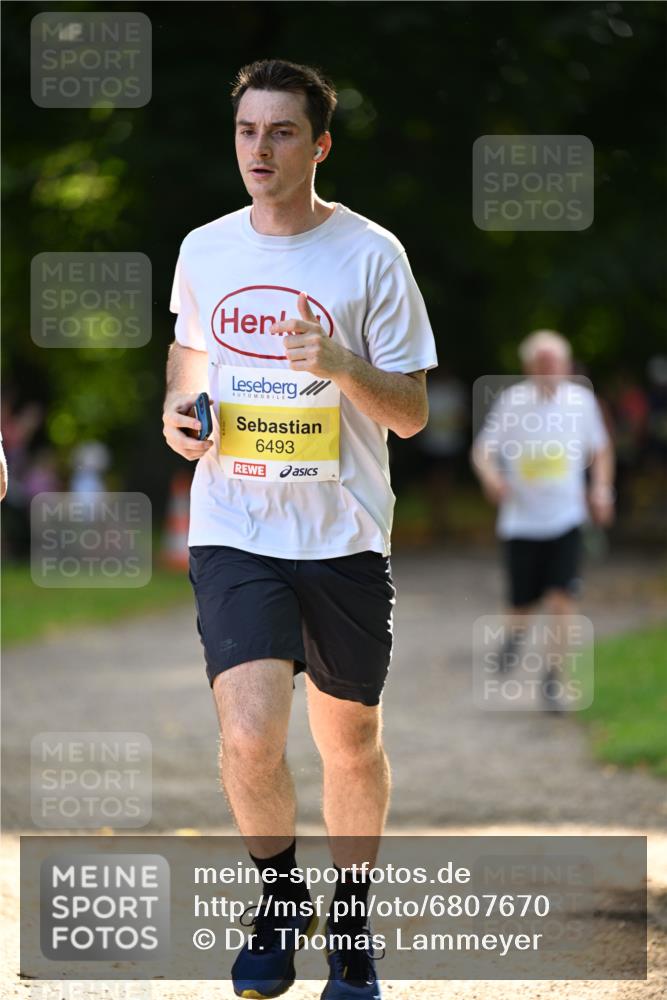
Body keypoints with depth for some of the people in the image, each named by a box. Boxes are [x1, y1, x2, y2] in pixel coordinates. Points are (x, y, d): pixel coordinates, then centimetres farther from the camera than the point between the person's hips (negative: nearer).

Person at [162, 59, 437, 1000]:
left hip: (343, 535, -1)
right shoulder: (204, 251, 5)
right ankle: (281, 899, 11)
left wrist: (342, 366, -23)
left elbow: (412, 412, -4)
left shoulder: (371, 254, -5)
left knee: (351, 744, 10)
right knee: (250, 738, -16)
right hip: (233, 533, 1)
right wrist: (178, 411, 3)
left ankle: (352, 923, 33)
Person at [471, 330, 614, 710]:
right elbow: (483, 449, -3)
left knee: (563, 601, -13)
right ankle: (516, 634, 41)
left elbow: (600, 448, 14)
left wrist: (601, 487, 0)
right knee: (522, 606, 4)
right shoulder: (512, 401, -8)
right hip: (521, 520, -1)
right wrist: (491, 477, -24)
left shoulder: (581, 400, -2)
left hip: (567, 519, 1)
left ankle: (553, 679, 2)